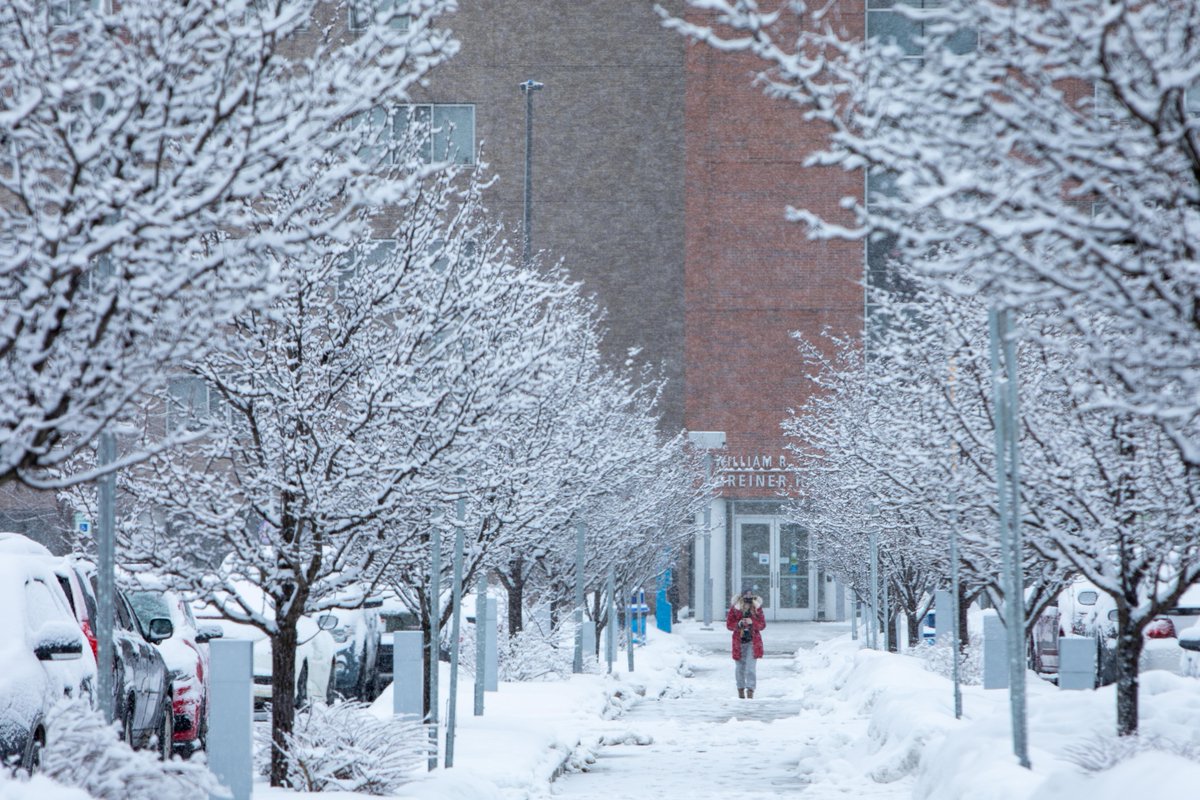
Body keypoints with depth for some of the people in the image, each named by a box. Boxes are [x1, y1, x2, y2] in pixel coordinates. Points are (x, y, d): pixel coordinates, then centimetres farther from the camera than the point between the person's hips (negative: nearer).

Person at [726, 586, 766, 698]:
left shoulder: (757, 608, -2)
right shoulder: (735, 608, -4)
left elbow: (762, 624, 0)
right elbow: (729, 624, -1)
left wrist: (752, 622, -19)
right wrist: (739, 624, -20)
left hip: (753, 642, -1)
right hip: (739, 641, 1)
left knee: (750, 668, -13)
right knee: (740, 667, 12)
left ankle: (750, 692, -15)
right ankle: (741, 689, 28)